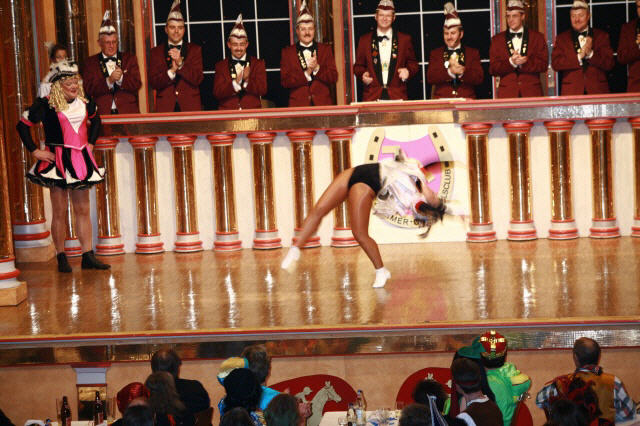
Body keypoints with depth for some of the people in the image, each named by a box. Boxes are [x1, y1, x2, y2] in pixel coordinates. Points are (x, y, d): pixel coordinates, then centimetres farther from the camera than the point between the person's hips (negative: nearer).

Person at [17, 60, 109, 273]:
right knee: (59, 212, 0)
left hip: (81, 160, 5)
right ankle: (61, 258, 7)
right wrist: (35, 151, -7)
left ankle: (88, 256, 12)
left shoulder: (84, 103, 7)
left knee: (83, 210, 7)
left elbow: (95, 120, 28)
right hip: (57, 161, -5)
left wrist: (90, 143, 18)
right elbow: (23, 125, -5)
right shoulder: (46, 105, -9)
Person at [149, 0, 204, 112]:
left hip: (190, 107, 0)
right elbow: (153, 83, 1)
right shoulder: (156, 52, 11)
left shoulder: (195, 49, 10)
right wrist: (171, 71, -15)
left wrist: (180, 63, -14)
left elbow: (197, 80, -1)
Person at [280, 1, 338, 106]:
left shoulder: (326, 49, 12)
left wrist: (317, 68, -12)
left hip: (323, 104, 1)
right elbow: (285, 82, -1)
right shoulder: (287, 52, 8)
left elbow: (333, 78, 3)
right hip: (298, 105, -1)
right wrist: (306, 73, -12)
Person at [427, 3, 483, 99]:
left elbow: (479, 78, 2)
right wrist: (449, 71, -13)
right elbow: (430, 78, 2)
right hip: (442, 102, -1)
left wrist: (463, 72, -15)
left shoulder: (473, 53, 14)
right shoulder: (435, 54, 16)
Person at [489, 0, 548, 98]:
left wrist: (525, 62, -15)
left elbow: (543, 64, 1)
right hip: (507, 93, 0)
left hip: (532, 92, 0)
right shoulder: (497, 40, 11)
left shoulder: (537, 37, 10)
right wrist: (511, 62, -14)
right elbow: (493, 69, 3)